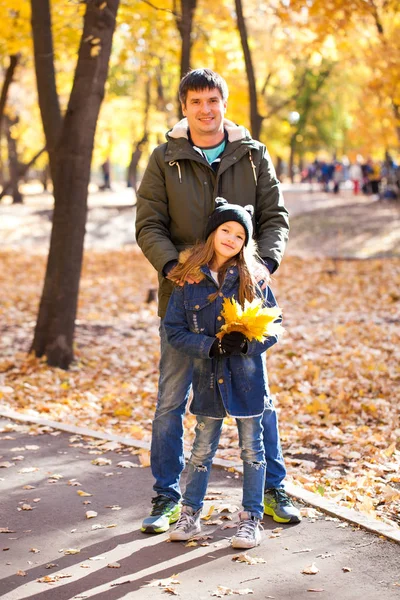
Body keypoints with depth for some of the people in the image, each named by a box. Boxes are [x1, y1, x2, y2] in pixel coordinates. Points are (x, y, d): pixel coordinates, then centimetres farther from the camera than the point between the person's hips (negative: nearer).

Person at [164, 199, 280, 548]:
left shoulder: (252, 278, -4)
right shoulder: (187, 280, -3)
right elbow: (174, 330, -3)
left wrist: (248, 343, -20)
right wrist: (210, 346, -16)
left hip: (247, 378, -1)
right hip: (208, 378, 1)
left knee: (252, 450, 9)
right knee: (202, 451, 13)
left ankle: (251, 519, 22)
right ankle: (190, 514, 29)